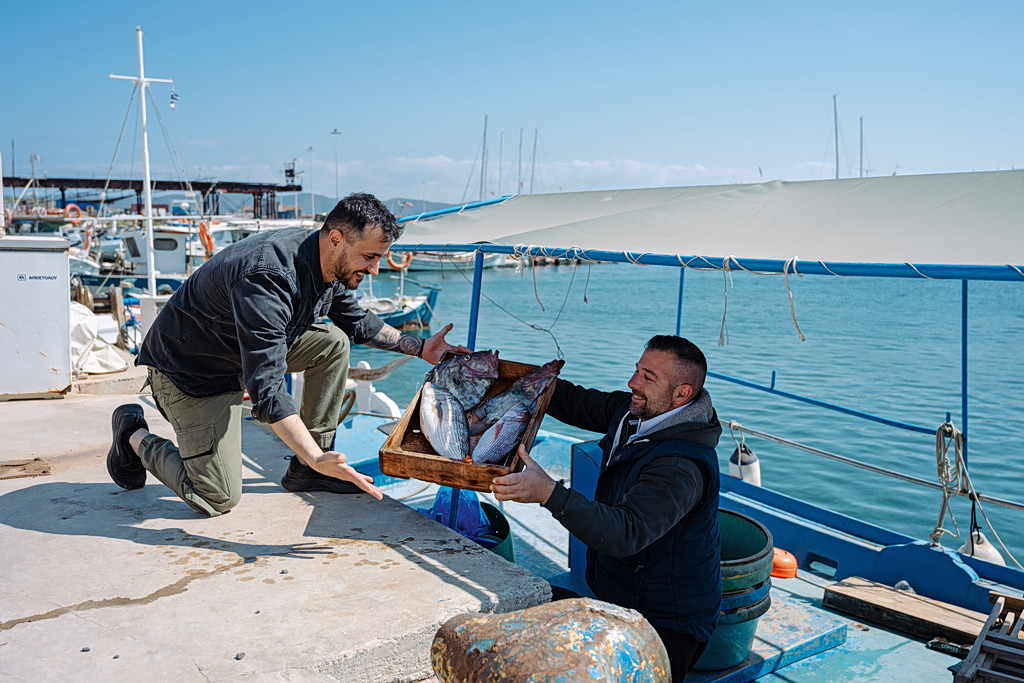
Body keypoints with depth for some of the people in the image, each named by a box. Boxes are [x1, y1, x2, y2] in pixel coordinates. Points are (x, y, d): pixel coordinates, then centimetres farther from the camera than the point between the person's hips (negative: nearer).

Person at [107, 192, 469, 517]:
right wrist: (317, 458, -47)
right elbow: (266, 387, -40)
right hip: (187, 367, -8)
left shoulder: (331, 263, -9)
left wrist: (419, 347, 5)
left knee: (333, 343, -8)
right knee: (219, 498, -10)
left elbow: (357, 321, 13)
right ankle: (134, 433, 15)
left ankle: (304, 470, 0)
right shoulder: (267, 277, -36)